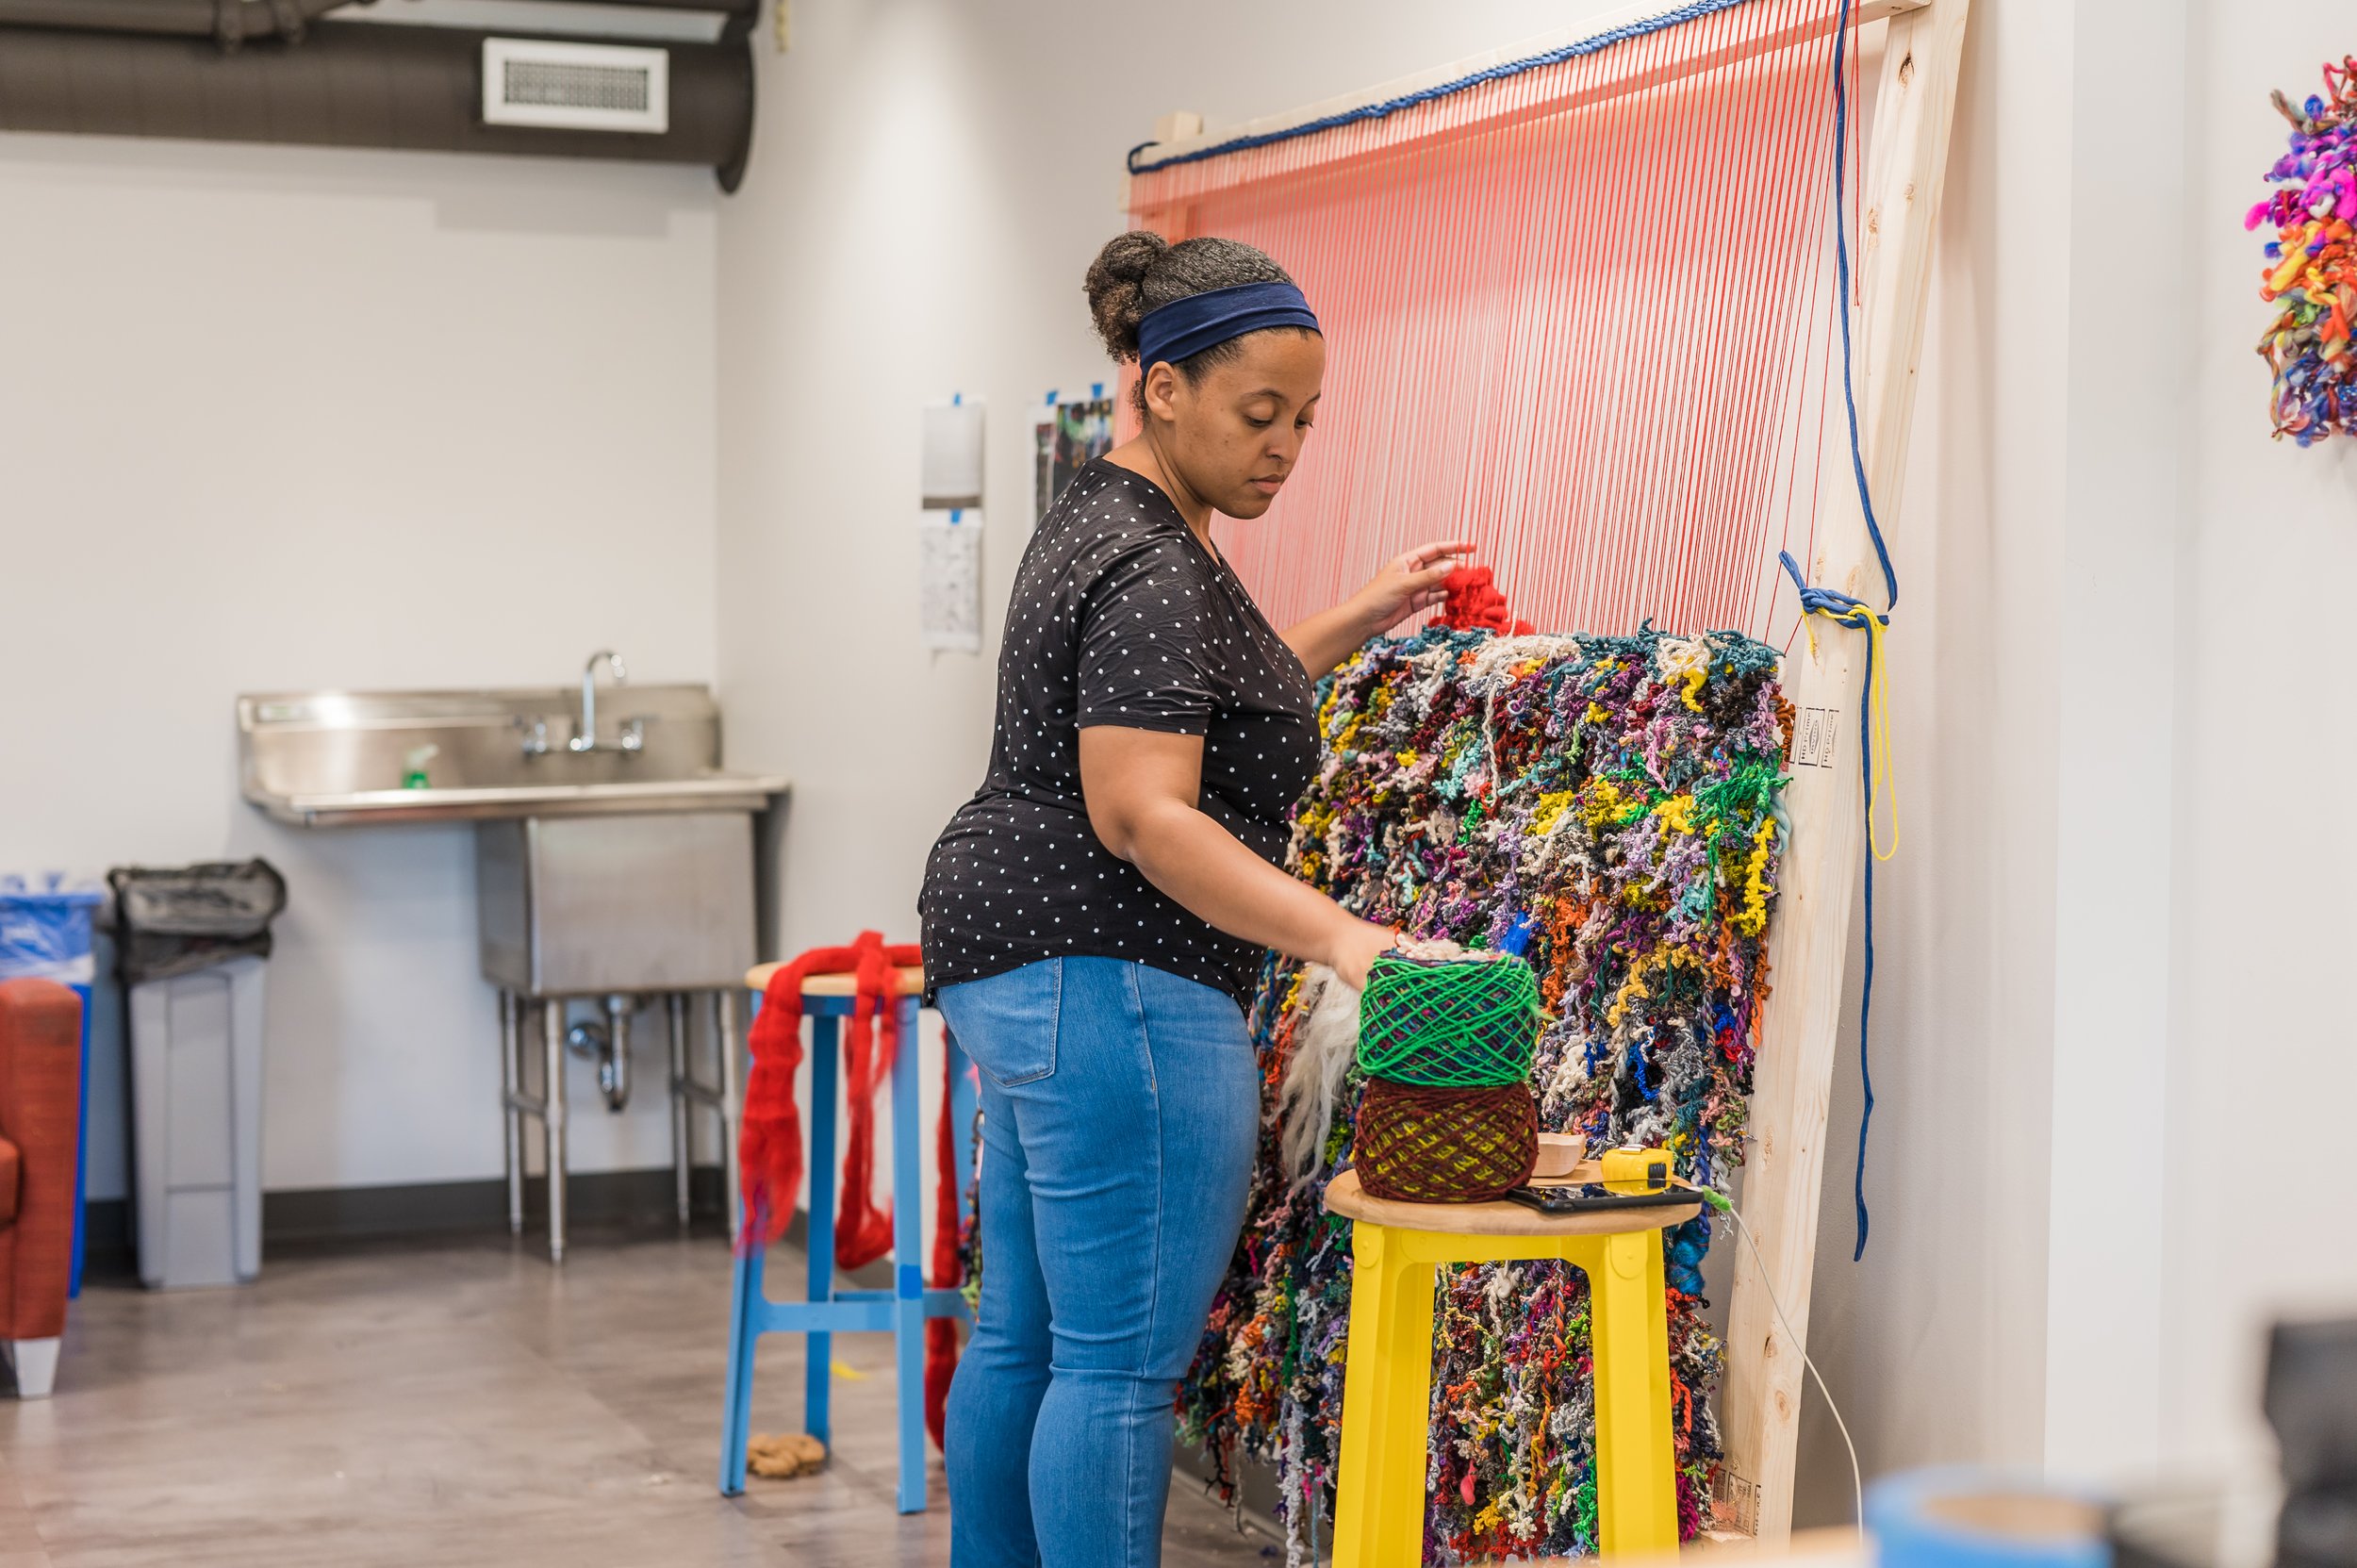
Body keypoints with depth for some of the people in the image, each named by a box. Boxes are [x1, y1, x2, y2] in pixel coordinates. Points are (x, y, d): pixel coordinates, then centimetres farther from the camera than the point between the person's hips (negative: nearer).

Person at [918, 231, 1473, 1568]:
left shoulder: (1103, 521, 16)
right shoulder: (1150, 569, -17)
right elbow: (1144, 813, -25)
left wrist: (1364, 620, 23)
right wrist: (1340, 936, -33)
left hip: (1016, 968, 11)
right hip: (1112, 978, -11)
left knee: (1025, 1340, 15)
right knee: (1124, 1365, -6)